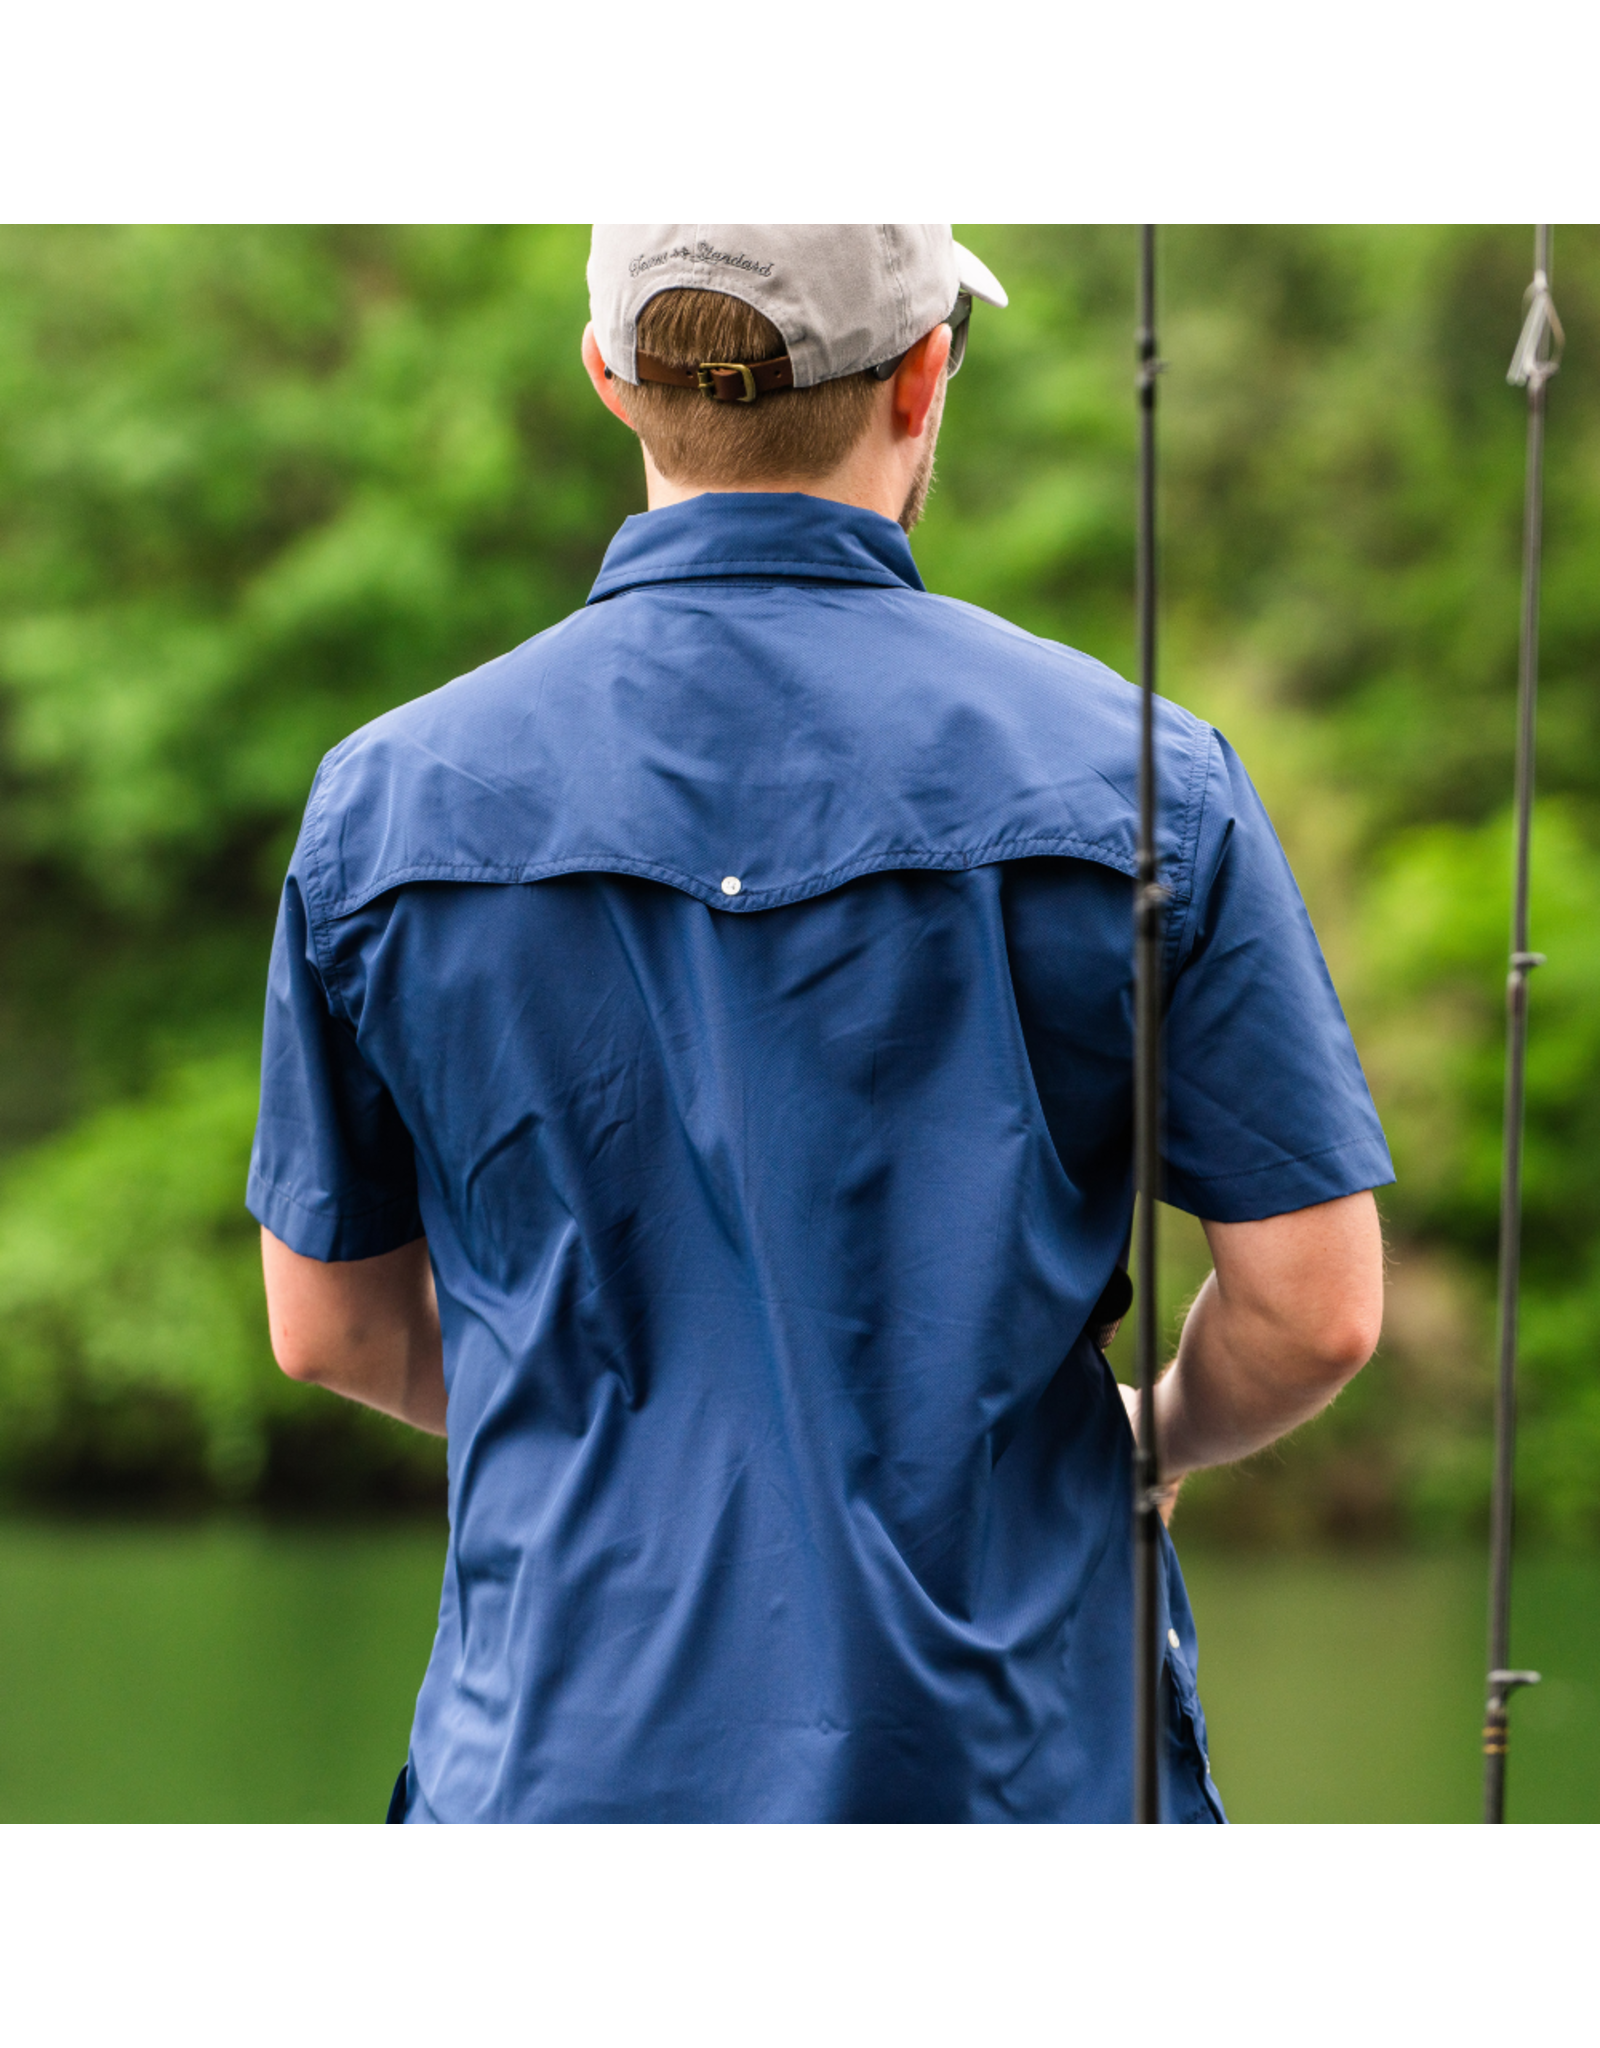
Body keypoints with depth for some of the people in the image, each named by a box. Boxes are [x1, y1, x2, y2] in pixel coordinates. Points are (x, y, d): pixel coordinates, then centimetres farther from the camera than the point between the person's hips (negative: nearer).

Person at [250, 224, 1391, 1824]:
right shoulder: (1134, 777, -5)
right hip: (1019, 1752, -1)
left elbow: (331, 1328, 10)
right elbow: (1313, 1308, -4)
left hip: (567, 1752, 2)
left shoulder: (393, 799, 0)